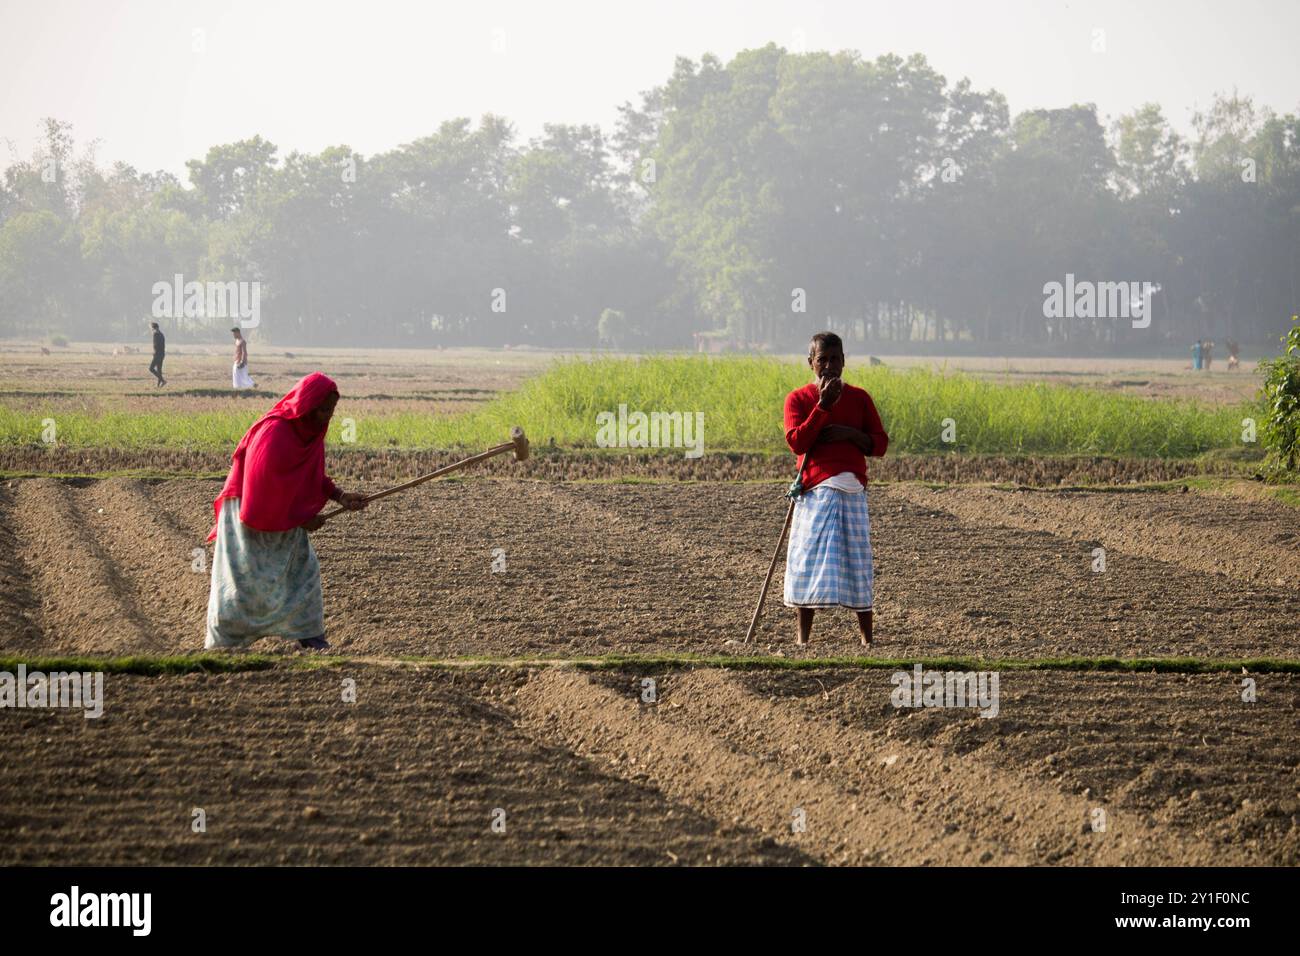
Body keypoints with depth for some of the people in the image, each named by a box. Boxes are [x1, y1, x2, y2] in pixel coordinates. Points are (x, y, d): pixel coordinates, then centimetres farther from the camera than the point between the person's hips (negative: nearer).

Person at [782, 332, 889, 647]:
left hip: (853, 491, 1)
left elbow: (880, 444, 11)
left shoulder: (859, 398, 11)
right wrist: (823, 405, -13)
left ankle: (866, 637, 8)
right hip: (815, 491, -1)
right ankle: (802, 638, 2)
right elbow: (796, 442, -9)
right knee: (808, 562, -4)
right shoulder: (798, 399, 5)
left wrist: (851, 434, -7)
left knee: (857, 561, 1)